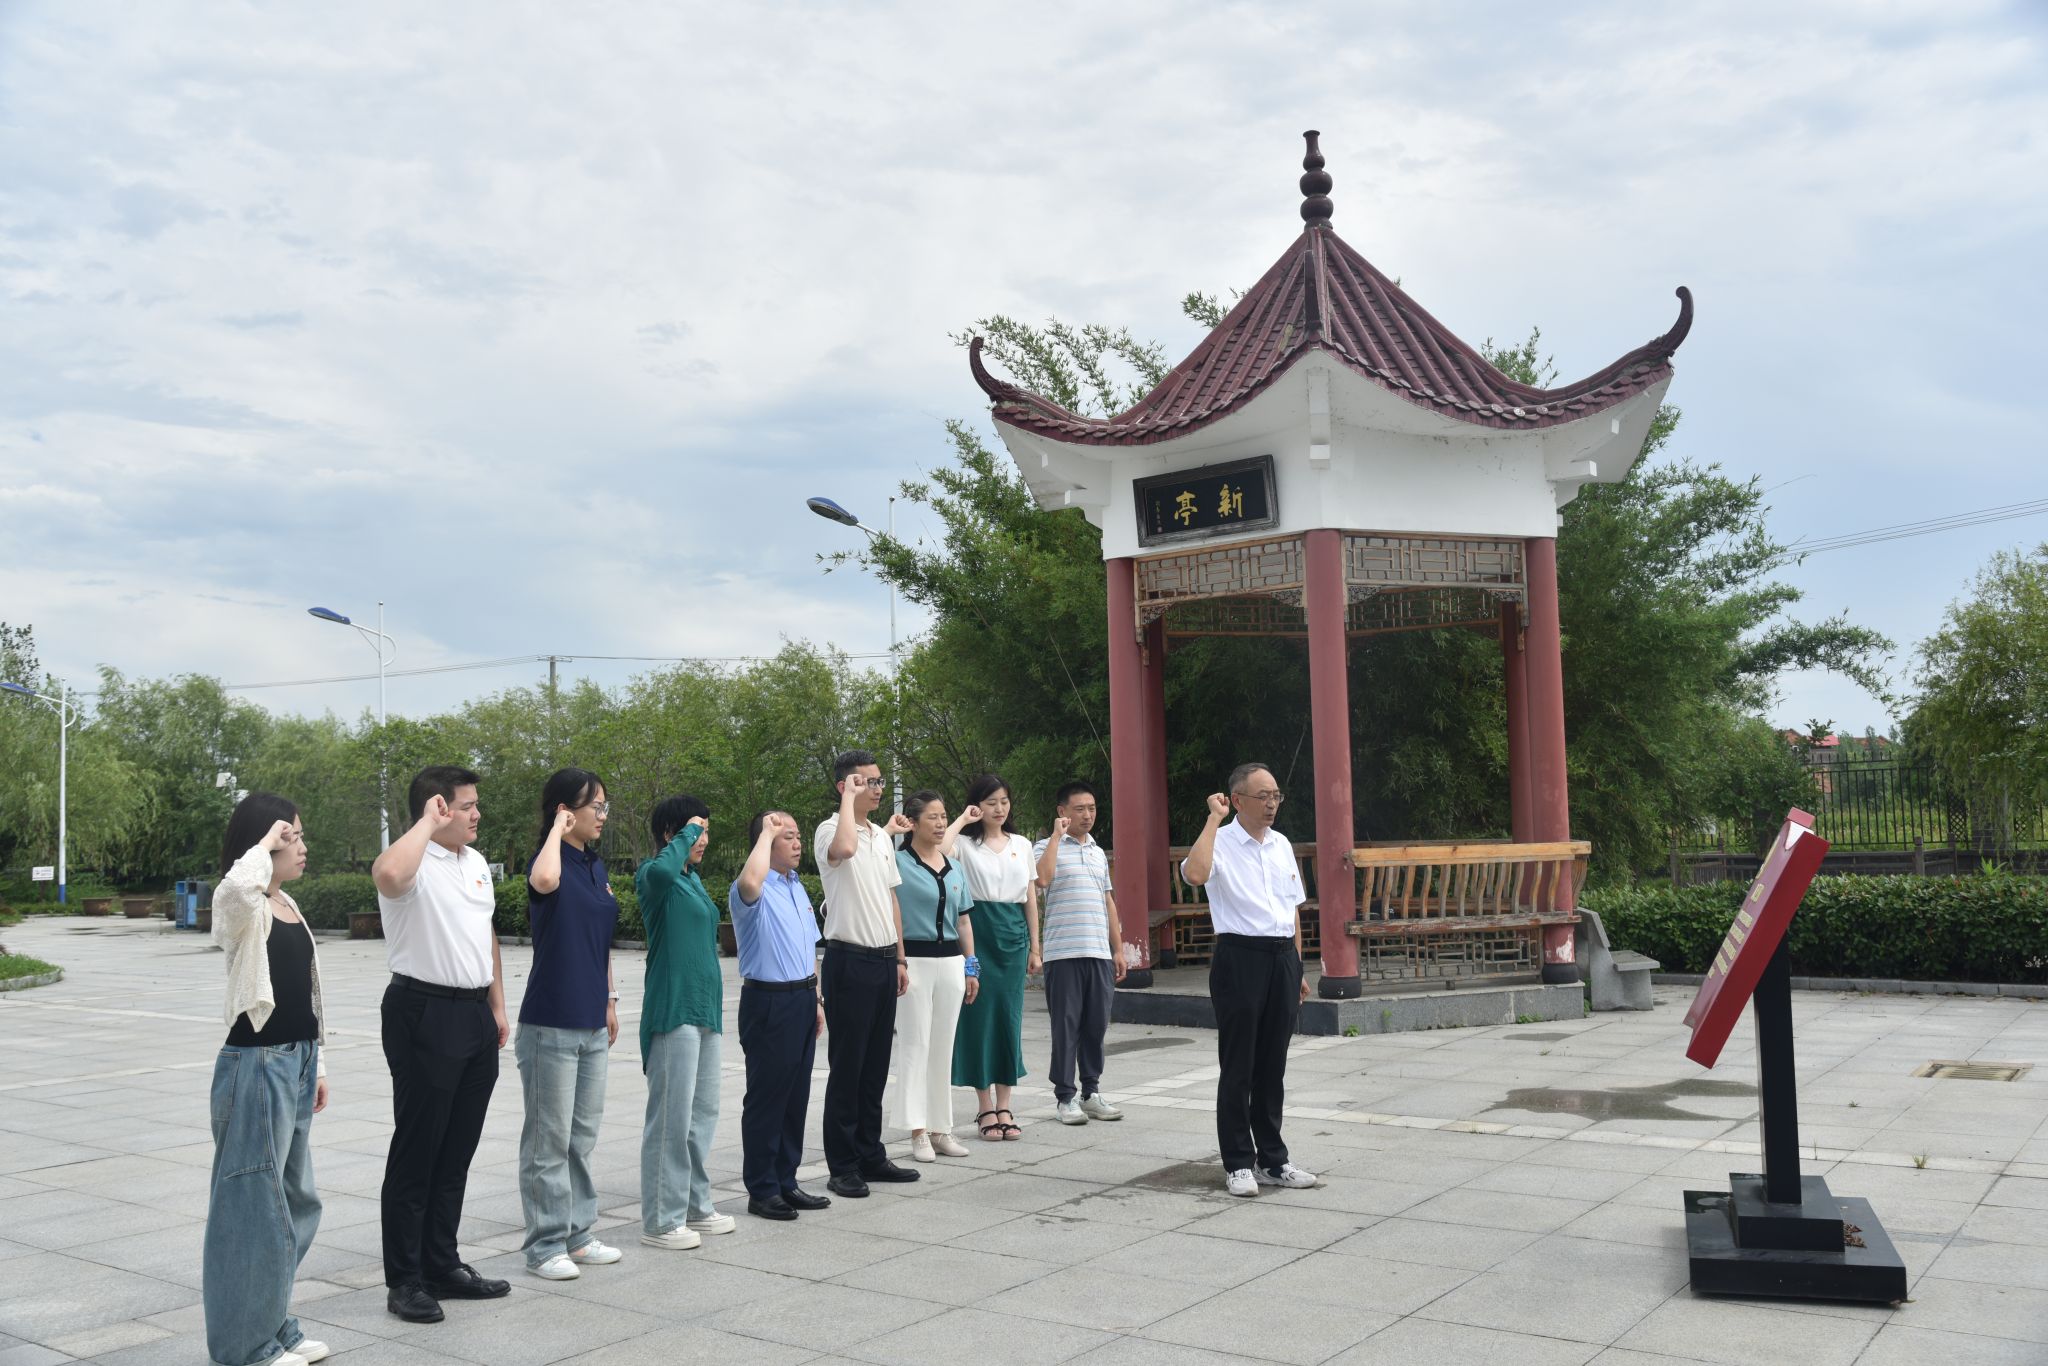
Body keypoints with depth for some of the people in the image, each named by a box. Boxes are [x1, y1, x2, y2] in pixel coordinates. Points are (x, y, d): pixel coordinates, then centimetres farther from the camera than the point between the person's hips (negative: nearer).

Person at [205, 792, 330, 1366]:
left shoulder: (289, 906, 12)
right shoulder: (240, 906, -13)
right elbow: (238, 884, -41)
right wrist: (265, 842, -23)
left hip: (296, 1061, 9)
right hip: (256, 1064, -9)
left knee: (295, 1201, 17)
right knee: (253, 1202, 0)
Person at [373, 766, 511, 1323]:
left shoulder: (476, 862, 14)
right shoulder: (415, 863, -13)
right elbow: (388, 874, -39)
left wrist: (497, 1006, 19)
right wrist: (427, 822, -24)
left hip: (475, 1013, 8)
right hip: (424, 1012, -8)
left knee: (457, 1152, 15)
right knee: (416, 1151, 2)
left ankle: (442, 1265, 26)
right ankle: (405, 1279, 12)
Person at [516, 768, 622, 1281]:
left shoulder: (596, 867, 10)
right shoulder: (550, 860, -12)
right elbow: (545, 880, -38)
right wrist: (558, 830, -22)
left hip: (591, 1023, 7)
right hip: (551, 1023, -7)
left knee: (583, 1136, 15)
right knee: (550, 1139, 2)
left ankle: (578, 1233, 25)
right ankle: (545, 1244, 12)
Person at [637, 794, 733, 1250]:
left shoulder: (694, 878, 15)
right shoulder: (655, 875, -11)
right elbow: (661, 869, -37)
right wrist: (687, 832, -22)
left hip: (705, 1005, 9)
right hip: (673, 1008, -9)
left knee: (703, 1111, 14)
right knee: (672, 1115, -4)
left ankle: (696, 1206, 25)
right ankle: (661, 1220, 5)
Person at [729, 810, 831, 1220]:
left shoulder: (798, 887, 15)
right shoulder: (755, 891, -13)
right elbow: (750, 883, -41)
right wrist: (766, 832, -27)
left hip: (802, 998, 8)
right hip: (769, 1001, -8)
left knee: (796, 1095, 13)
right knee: (766, 1097, 0)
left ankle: (786, 1181, 24)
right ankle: (761, 1190, 10)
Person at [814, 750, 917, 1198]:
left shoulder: (882, 836, 15)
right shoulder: (830, 829, -10)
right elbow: (844, 848, -36)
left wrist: (899, 958, 16)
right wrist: (849, 797, -22)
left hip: (883, 960, 7)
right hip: (850, 960, -7)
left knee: (876, 1066, 13)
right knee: (847, 1066, -1)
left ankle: (870, 1156, 23)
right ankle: (842, 1166, 8)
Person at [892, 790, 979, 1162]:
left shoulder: (954, 869, 12)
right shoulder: (897, 862, -5)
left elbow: (963, 920, 15)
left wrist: (971, 966, 13)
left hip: (950, 961, 6)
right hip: (913, 960, -6)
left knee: (943, 1047, 9)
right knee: (915, 1046, -2)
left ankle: (940, 1128, 16)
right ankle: (918, 1132, 3)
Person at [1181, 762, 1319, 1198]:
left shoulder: (1282, 845, 13)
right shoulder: (1221, 842, -7)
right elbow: (1195, 874, -30)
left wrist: (1298, 968, 18)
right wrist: (1214, 817, -22)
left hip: (1282, 958, 6)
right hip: (1240, 957, -6)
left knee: (1273, 1066, 13)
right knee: (1238, 1067, 2)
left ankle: (1272, 1159, 24)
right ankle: (1239, 1164, 13)